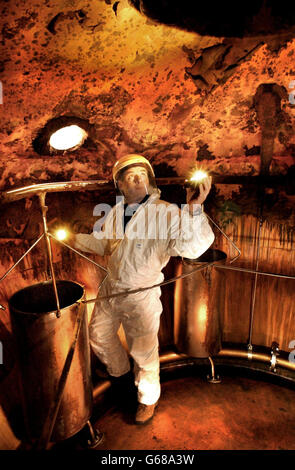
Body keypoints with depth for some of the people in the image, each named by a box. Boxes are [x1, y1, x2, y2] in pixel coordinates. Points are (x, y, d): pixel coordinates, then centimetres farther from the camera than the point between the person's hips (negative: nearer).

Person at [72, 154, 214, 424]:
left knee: (144, 352, 10)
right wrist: (74, 238, 15)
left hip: (142, 296, -6)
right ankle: (119, 371, 57)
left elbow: (191, 247, -35)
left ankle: (148, 399, 41)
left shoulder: (166, 212, -20)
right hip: (111, 289, 7)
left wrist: (194, 207, -49)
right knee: (99, 336, 24)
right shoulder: (116, 213, 1)